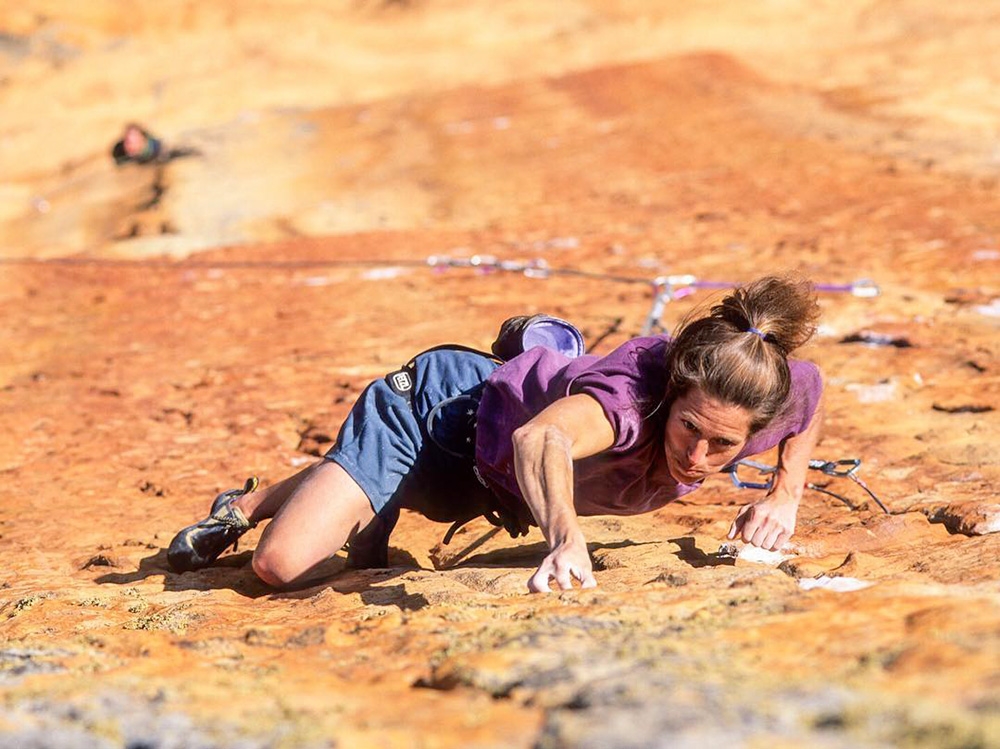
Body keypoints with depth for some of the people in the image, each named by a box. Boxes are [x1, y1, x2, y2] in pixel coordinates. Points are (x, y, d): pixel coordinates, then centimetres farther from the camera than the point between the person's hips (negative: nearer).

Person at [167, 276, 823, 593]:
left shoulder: (775, 402, -27)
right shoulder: (634, 393, -44)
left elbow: (812, 389, -1)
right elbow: (541, 438, -65)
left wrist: (785, 496, -14)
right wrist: (567, 540, -82)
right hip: (436, 405, -7)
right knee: (283, 565, -18)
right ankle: (245, 507, 14)